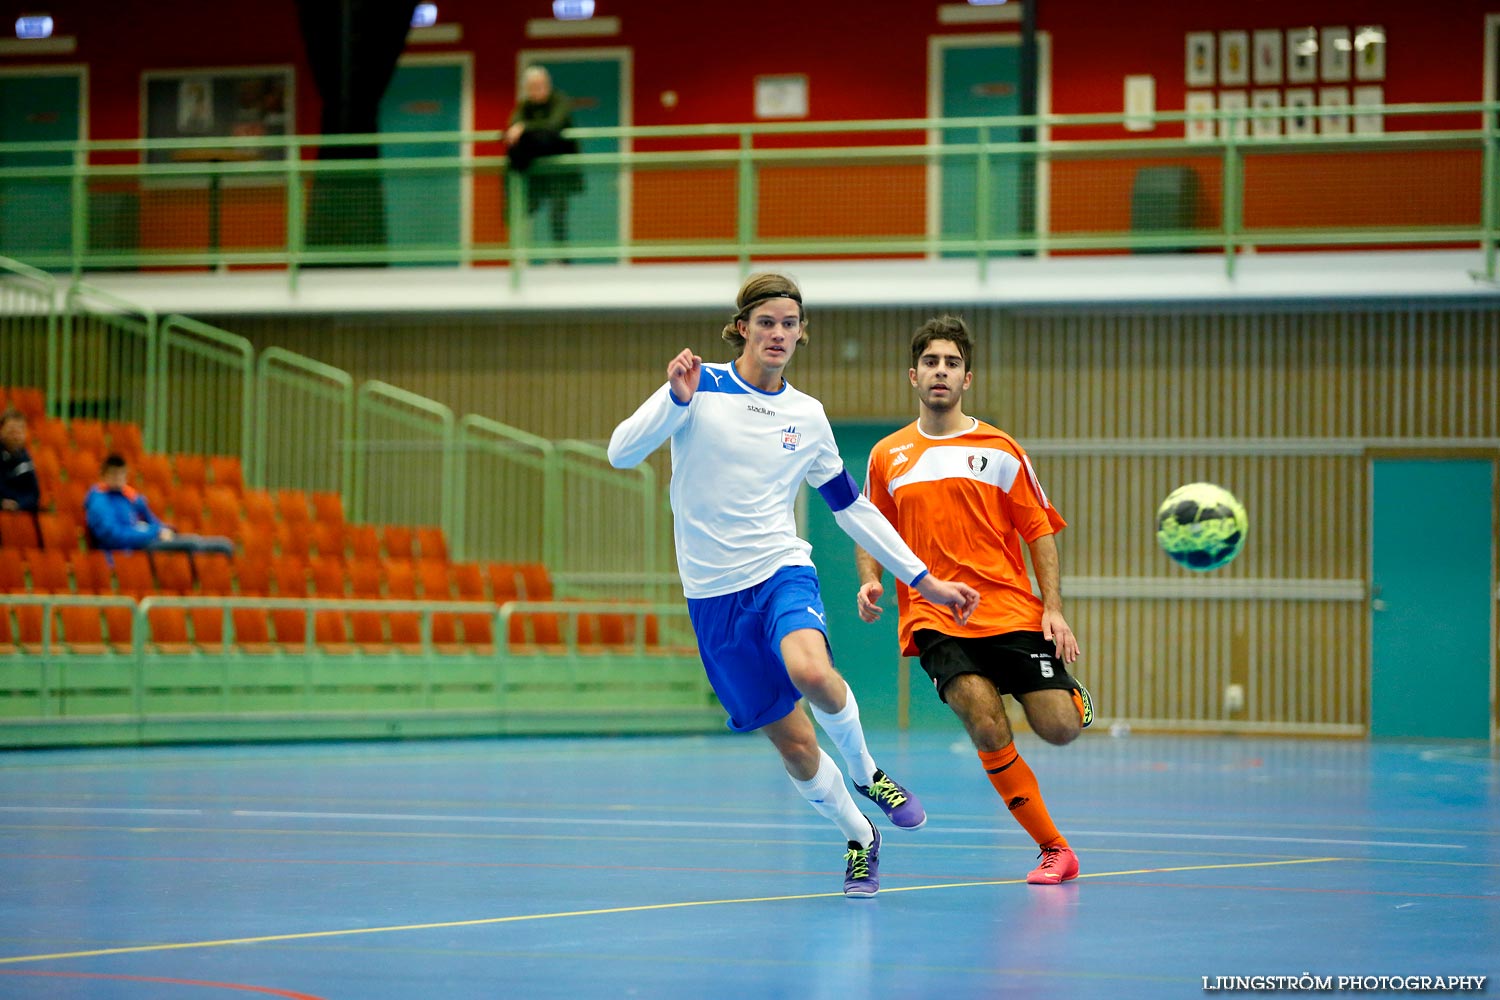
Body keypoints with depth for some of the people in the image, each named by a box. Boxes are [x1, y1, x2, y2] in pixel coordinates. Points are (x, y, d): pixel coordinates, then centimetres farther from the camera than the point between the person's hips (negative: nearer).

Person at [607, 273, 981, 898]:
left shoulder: (808, 416, 8)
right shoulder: (701, 387, -2)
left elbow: (852, 509, 17)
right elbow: (621, 453, -11)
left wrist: (924, 580, 15)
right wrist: (676, 400, -27)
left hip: (783, 571, 1)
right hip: (715, 594, -1)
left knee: (810, 670, -34)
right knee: (793, 743, 0)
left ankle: (866, 774, -6)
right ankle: (859, 838, 25)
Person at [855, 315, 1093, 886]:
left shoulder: (999, 450, 6)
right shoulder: (887, 457, 11)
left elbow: (1039, 531, 7)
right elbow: (871, 536, 19)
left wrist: (1053, 608, -4)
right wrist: (870, 582, -3)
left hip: (1010, 612, 0)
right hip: (933, 619, 0)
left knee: (1059, 729, -9)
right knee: (988, 732, -21)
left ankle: (1075, 698, 31)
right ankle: (1054, 849, -9)